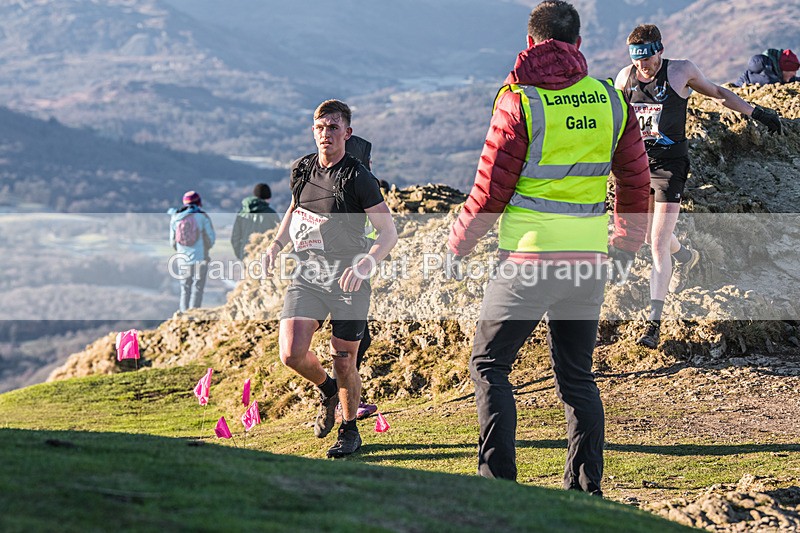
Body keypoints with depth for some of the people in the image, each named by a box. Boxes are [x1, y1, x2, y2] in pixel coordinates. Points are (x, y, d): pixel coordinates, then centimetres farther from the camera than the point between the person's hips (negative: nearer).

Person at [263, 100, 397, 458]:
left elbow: (389, 233, -10)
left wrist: (365, 264, -27)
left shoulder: (358, 178, -11)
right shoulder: (302, 170, 5)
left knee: (344, 364, 3)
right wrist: (276, 245, 10)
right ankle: (327, 390, 21)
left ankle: (349, 430, 27)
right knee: (291, 354, -12)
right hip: (308, 274, 4)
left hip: (348, 280, -4)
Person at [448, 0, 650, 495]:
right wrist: (627, 241, 28)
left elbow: (491, 190, -8)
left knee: (489, 364, 8)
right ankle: (586, 490, 12)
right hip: (589, 261, 5)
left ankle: (498, 479, -1)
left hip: (529, 257, -5)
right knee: (577, 375, 15)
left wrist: (458, 245, 7)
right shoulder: (611, 101, 5)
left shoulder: (519, 102, -9)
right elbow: (635, 181, 12)